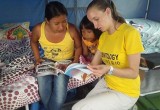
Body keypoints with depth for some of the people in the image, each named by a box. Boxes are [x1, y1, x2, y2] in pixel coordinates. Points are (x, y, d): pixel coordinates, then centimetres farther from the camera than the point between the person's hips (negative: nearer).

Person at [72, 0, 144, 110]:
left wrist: (109, 69, -34)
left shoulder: (130, 33, -22)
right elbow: (94, 63, 2)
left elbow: (134, 72, -20)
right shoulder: (103, 36, 3)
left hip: (125, 92, -7)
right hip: (106, 83, 7)